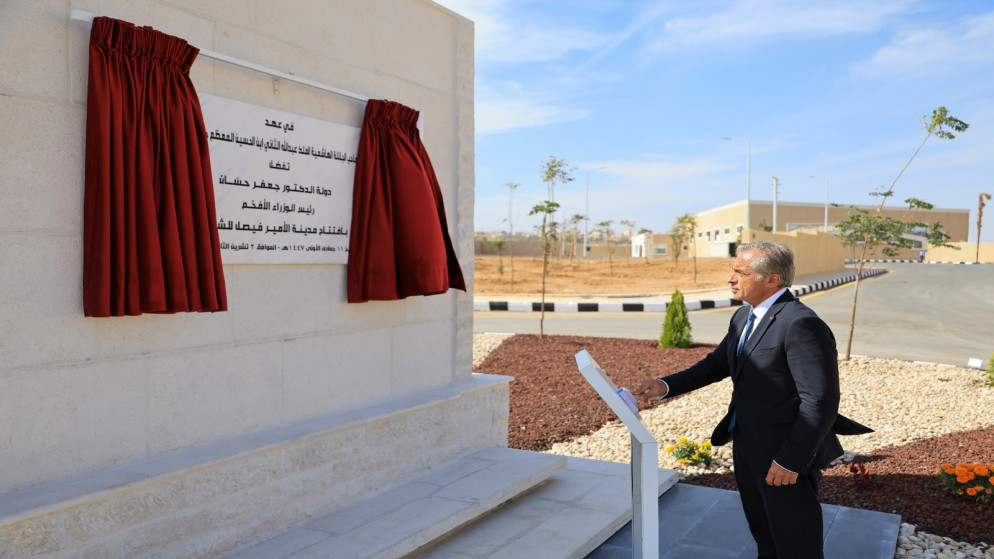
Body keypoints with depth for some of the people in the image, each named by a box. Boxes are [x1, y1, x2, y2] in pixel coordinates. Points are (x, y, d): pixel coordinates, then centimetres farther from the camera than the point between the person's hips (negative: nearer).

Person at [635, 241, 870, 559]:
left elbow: (820, 401, -25)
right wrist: (666, 386, 0)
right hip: (747, 447, 9)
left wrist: (790, 460, -23)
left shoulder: (802, 324, -24)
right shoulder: (744, 317, 7)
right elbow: (716, 365, 13)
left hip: (785, 454, -9)